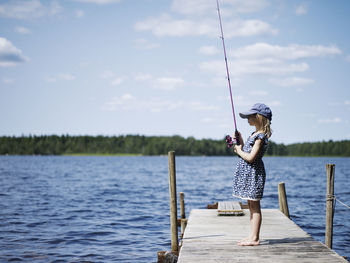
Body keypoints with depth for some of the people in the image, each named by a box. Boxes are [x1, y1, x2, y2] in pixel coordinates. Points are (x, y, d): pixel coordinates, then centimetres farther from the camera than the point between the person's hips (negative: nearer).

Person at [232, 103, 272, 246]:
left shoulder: (260, 136, -17)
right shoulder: (255, 134, 14)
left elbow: (250, 157, -24)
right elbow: (246, 151, 17)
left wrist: (239, 151, -9)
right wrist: (240, 140, 11)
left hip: (254, 174, -10)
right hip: (248, 174, 10)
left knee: (255, 207, -6)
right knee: (251, 206, 13)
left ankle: (255, 238, -2)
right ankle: (252, 236, 19)